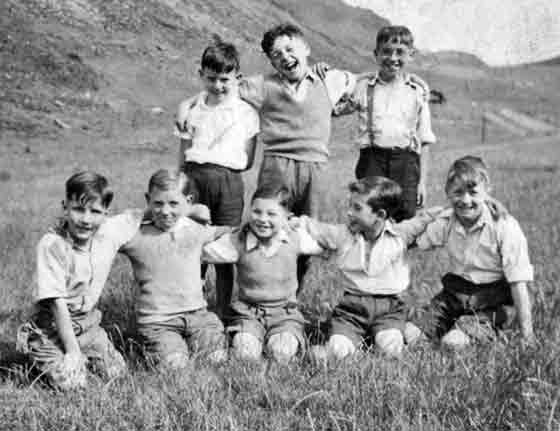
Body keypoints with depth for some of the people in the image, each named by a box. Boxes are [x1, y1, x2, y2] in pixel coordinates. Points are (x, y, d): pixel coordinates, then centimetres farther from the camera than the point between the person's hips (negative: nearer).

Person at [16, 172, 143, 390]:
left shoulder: (110, 230, -10)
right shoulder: (52, 245, -24)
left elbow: (139, 216, 9)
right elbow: (57, 302, -22)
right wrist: (72, 349, -19)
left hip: (88, 323, 5)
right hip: (53, 328, -5)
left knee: (117, 372, -1)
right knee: (70, 382, -20)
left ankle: (79, 358, 25)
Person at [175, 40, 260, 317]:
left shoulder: (246, 113, 8)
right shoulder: (189, 109, 12)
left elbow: (247, 161, 6)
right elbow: (182, 157, 16)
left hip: (229, 181, -1)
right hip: (195, 177, 1)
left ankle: (222, 313, 13)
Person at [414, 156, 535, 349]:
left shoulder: (505, 227, -20)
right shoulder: (445, 223, -6)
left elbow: (518, 282, -20)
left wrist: (527, 333, -19)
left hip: (494, 300, -5)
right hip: (455, 292, 5)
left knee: (455, 341, -23)